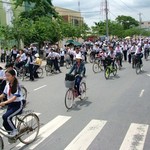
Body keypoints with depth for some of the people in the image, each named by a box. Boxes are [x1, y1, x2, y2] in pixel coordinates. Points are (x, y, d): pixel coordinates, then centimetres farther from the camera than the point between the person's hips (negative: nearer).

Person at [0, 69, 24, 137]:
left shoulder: (17, 85, -17)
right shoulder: (8, 85, 2)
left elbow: (15, 97, -27)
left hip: (18, 105, -6)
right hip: (10, 105, 7)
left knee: (6, 117, -25)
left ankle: (15, 131, -4)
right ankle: (11, 135, 22)